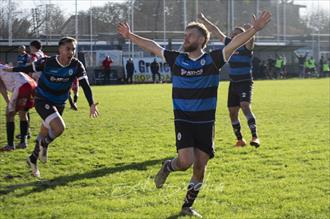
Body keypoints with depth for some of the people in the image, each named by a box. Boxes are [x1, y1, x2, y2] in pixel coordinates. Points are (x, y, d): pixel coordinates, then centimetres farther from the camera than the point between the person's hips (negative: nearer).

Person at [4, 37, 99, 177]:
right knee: (59, 127, -26)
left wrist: (91, 104, -32)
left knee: (45, 134, 17)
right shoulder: (47, 62, -22)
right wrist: (13, 70, 10)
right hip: (43, 101, -4)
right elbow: (30, 68, -4)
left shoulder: (77, 66, -16)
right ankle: (44, 145, 4)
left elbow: (85, 85, -19)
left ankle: (33, 159, 41)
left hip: (59, 104, 5)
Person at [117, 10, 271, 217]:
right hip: (183, 120, 0)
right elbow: (153, 46, 12)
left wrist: (254, 29, -28)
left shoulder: (212, 59, -5)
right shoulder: (176, 59, 2)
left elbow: (234, 43, -16)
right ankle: (168, 167, 18)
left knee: (200, 165, 4)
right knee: (185, 161, -17)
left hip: (205, 122, 0)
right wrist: (130, 36, 15)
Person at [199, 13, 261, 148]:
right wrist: (203, 20, 19)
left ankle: (255, 137, -31)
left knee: (245, 106, -25)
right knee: (232, 112, 8)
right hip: (233, 84, 7)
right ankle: (240, 139, 22)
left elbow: (250, 39, -31)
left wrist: (250, 31, -52)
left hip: (245, 83, -7)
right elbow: (216, 31, 15)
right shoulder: (229, 44, 8)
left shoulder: (246, 46, -8)